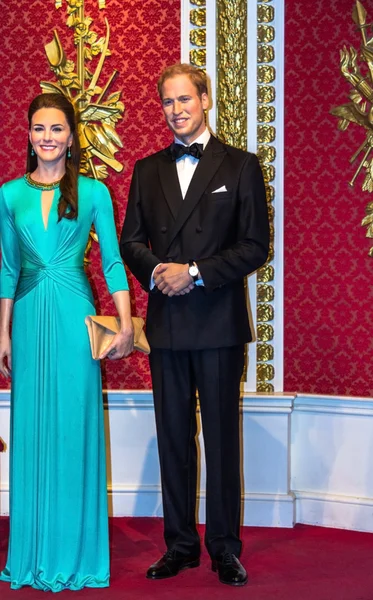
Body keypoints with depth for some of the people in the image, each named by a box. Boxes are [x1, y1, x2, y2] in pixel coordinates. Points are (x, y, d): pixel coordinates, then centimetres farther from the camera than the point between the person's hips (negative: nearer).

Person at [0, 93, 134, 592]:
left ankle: (76, 554, 13)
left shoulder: (93, 193, 2)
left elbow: (112, 261, 1)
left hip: (75, 317, -2)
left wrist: (125, 325, -6)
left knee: (76, 429, 1)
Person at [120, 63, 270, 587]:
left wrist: (196, 273, -14)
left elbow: (256, 246, -4)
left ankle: (225, 549, 13)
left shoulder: (240, 166, 2)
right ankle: (180, 546, 18)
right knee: (173, 438, 8)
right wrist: (156, 273, -9)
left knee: (222, 438, 2)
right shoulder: (148, 170, 13)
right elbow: (131, 240, 12)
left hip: (219, 321, -3)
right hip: (167, 321, 3)